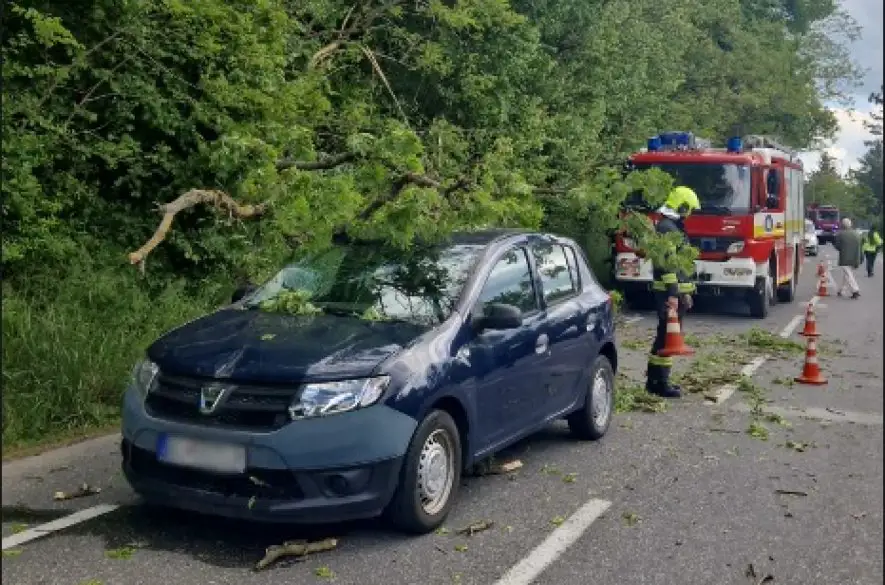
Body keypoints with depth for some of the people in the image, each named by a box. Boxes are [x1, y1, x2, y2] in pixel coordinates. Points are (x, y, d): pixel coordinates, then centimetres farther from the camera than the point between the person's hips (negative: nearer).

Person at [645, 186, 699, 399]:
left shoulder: (674, 227, 19)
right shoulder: (667, 228, -15)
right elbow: (668, 263, -23)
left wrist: (685, 292, 23)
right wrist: (673, 294, -27)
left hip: (676, 290, 11)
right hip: (669, 292, -11)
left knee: (666, 335, 13)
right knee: (667, 335, -8)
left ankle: (654, 379, 20)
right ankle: (660, 383, -5)